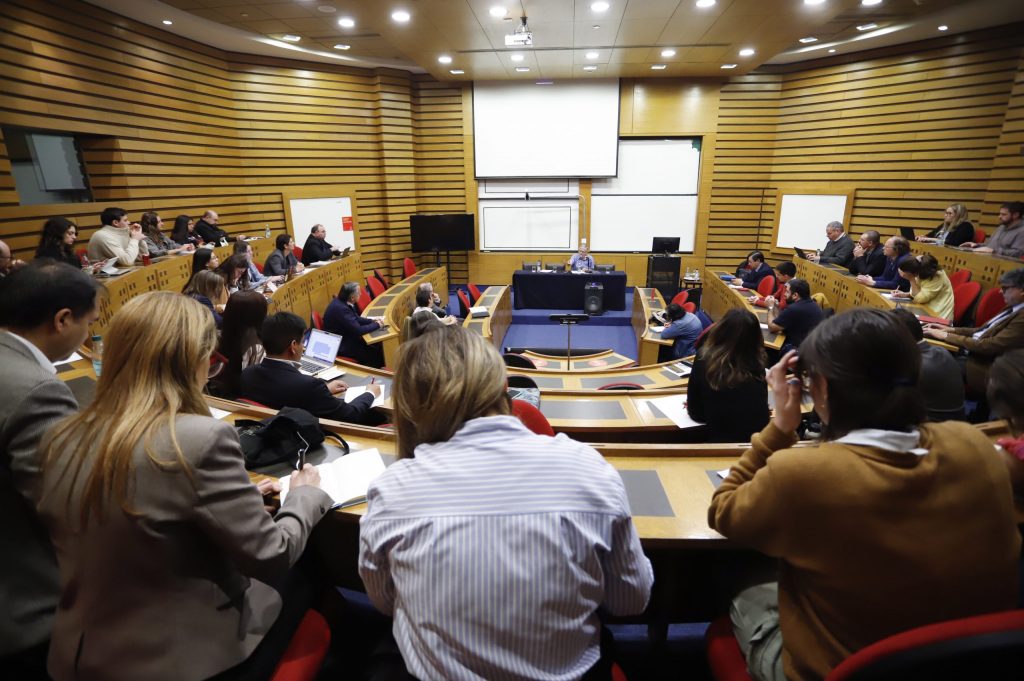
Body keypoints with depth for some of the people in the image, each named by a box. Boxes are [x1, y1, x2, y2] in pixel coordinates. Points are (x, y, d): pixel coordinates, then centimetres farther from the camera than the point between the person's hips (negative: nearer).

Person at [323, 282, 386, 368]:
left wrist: (372, 319, 0)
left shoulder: (342, 302, -2)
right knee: (374, 353, -7)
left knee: (376, 346, 4)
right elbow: (358, 330, -28)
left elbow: (356, 319, 13)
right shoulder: (341, 308, -30)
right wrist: (376, 324, -15)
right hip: (339, 345, -9)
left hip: (344, 337, 9)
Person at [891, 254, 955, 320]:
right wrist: (904, 294, -5)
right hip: (927, 309, 7)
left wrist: (911, 279, -24)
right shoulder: (921, 273, -4)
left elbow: (919, 299, -24)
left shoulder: (936, 277, -24)